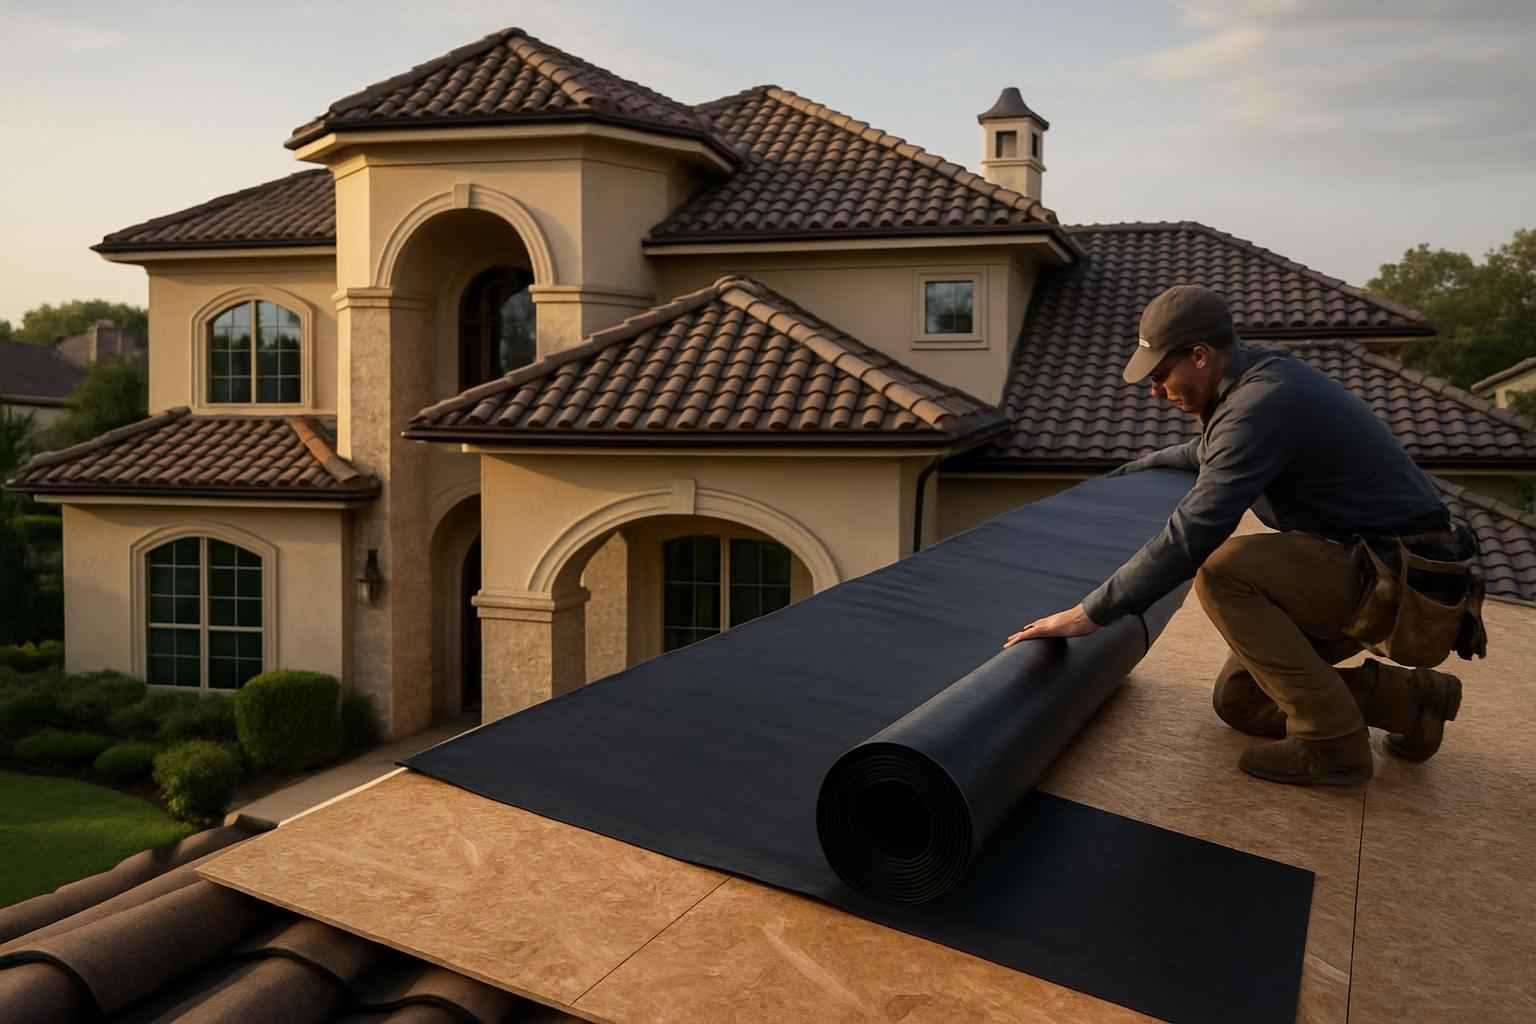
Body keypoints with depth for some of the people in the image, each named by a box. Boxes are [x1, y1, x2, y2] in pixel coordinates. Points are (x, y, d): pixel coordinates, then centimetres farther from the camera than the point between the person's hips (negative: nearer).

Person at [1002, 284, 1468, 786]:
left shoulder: (1261, 405, -25)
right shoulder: (1257, 375, 6)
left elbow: (1191, 536, -31)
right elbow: (1220, 451, 32)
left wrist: (1091, 613, -26)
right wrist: (1150, 463, 44)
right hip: (1370, 563, 10)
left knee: (1223, 571, -27)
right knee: (1238, 700, 8)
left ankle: (1329, 739, -16)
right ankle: (1410, 698, 15)